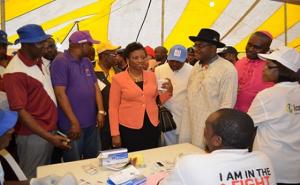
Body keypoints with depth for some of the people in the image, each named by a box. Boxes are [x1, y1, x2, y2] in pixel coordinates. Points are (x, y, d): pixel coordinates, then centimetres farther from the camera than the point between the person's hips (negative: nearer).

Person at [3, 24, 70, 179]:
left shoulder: (40, 60, 5)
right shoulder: (15, 72, -19)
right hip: (33, 136, -7)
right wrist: (49, 137, -23)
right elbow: (21, 112, -19)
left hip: (49, 130, 7)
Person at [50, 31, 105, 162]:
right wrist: (74, 122, -17)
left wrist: (101, 111, -1)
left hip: (91, 122, 7)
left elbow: (95, 87, 11)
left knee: (93, 160, 18)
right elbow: (60, 94, -17)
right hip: (72, 124, -6)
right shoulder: (61, 62, -12)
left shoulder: (87, 62, 11)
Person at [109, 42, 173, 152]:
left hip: (152, 127, 4)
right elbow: (113, 108, -4)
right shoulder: (118, 79, -6)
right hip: (129, 129, -3)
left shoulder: (151, 75, 5)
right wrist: (115, 133, -6)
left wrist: (168, 91, -2)